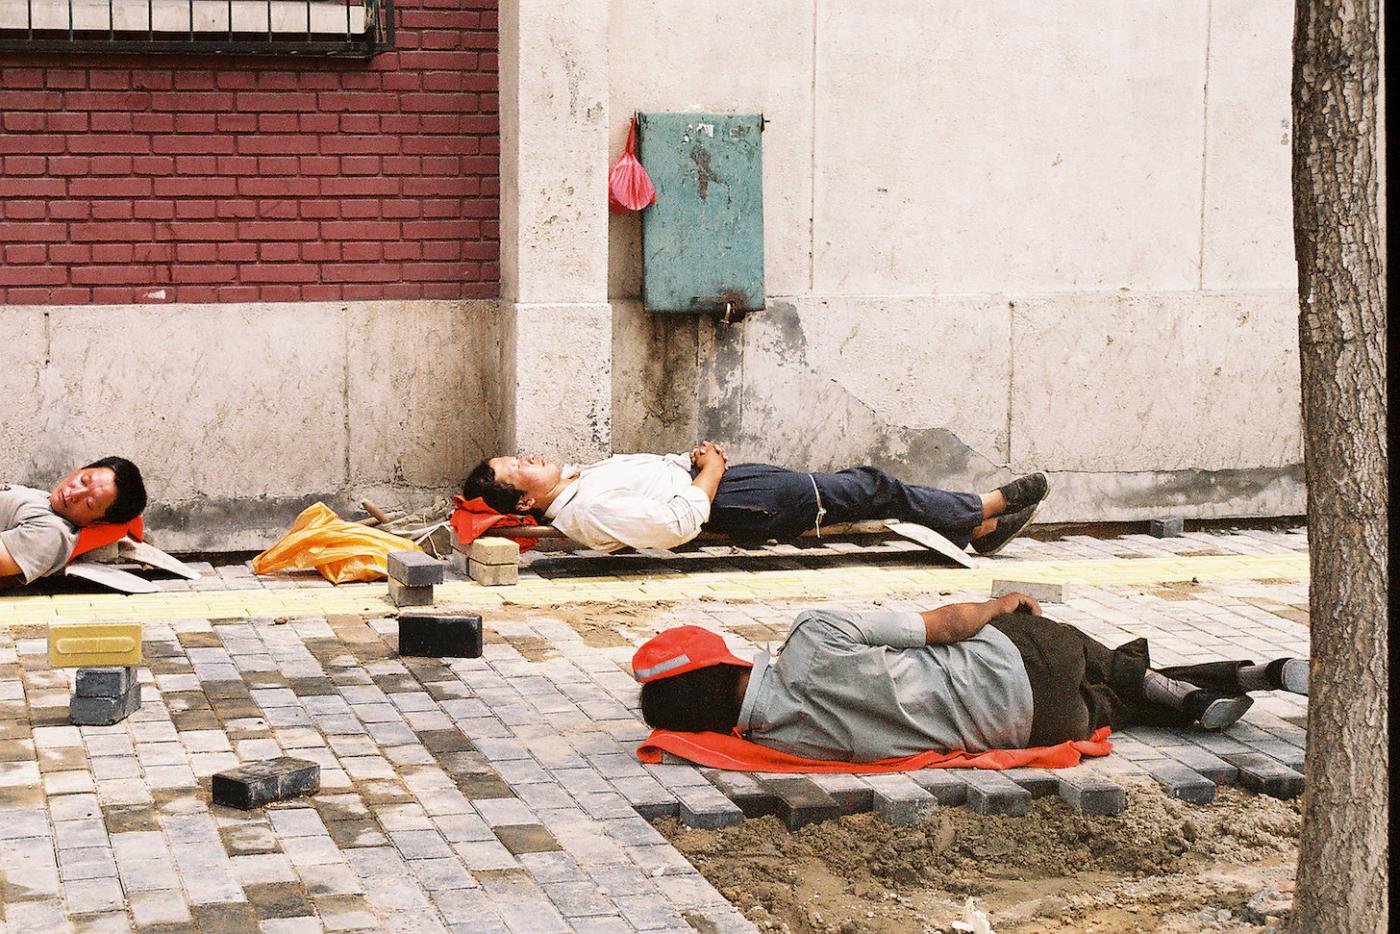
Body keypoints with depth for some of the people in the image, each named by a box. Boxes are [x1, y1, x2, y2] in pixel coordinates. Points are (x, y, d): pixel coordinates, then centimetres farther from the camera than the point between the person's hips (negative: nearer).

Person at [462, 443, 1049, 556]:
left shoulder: (573, 480, 3)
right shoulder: (588, 511, -26)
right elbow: (680, 523, -28)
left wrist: (693, 457, 1)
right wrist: (708, 471, -14)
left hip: (710, 476, 9)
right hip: (731, 505, -9)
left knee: (861, 484, 10)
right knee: (870, 491, -1)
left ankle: (973, 530, 21)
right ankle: (984, 509, 16)